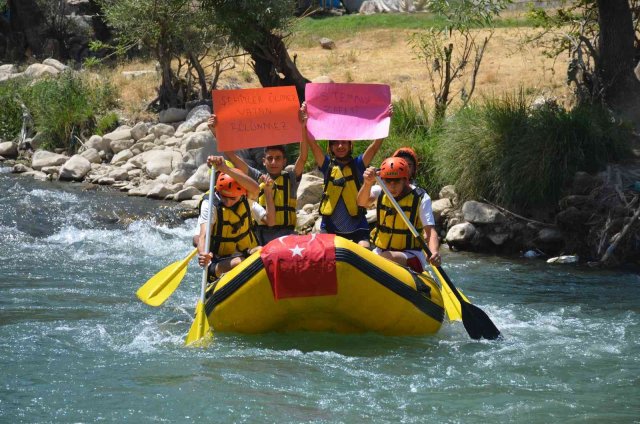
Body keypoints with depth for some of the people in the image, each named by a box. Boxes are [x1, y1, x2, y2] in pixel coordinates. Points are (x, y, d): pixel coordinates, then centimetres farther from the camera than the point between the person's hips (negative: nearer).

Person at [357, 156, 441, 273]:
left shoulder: (421, 198, -8)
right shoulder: (381, 193, 1)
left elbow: (430, 230, -16)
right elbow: (362, 202, -20)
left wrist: (434, 253, -36)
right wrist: (368, 184, -41)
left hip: (411, 255, -4)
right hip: (381, 250, 4)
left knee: (385, 258, -34)